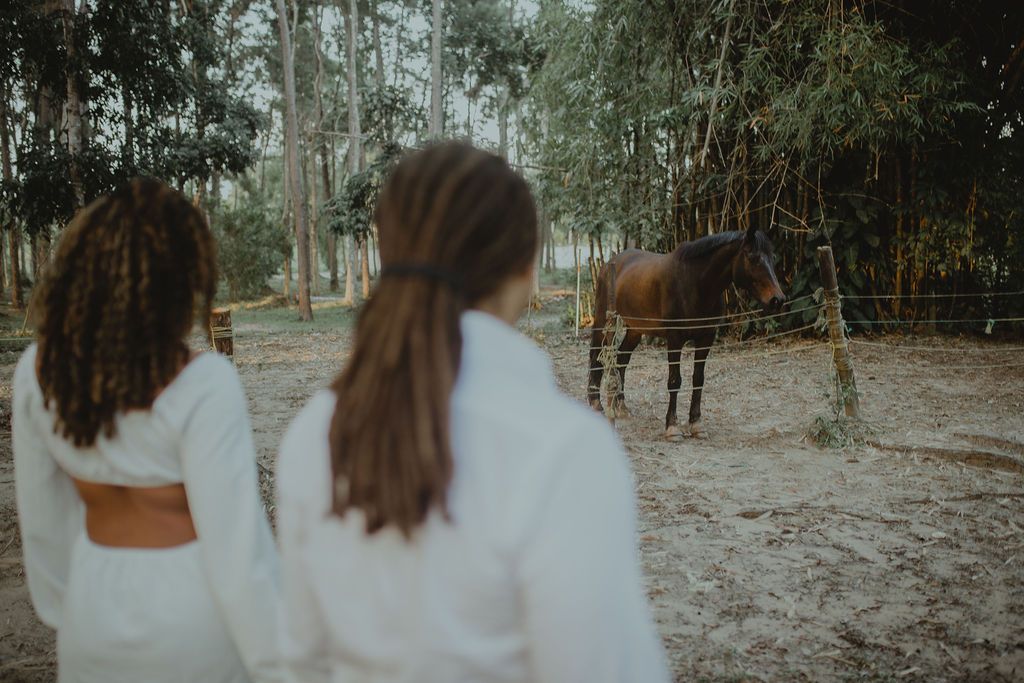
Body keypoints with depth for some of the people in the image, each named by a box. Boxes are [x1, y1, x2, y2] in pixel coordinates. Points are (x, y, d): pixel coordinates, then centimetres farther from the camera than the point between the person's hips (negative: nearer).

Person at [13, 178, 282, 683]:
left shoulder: (37, 370, -7)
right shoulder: (202, 385, -24)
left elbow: (42, 518, 4)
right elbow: (235, 542, -21)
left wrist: (66, 609, 19)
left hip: (95, 608, 5)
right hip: (192, 612, -4)